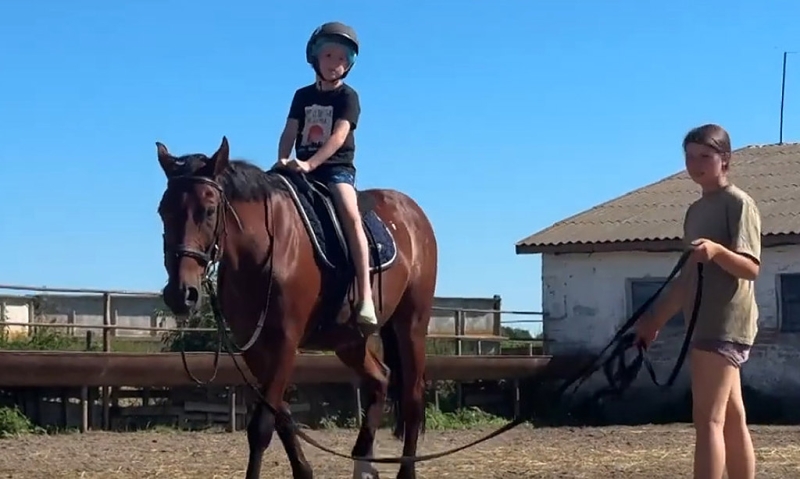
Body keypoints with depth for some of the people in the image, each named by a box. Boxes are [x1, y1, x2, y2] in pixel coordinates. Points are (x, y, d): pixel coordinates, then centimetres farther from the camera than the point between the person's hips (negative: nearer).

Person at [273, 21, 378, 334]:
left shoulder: (348, 97, 0)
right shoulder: (303, 96, 14)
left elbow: (339, 136, -14)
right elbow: (290, 132, 5)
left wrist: (309, 163, -28)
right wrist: (283, 160, -17)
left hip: (336, 168, -5)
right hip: (302, 170, 5)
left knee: (350, 215, -30)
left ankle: (365, 297, -39)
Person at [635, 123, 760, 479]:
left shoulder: (739, 203, -8)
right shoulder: (695, 211, 18)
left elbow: (751, 267, -17)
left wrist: (717, 250, -36)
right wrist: (655, 320, 22)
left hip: (726, 324, -9)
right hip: (708, 326, 9)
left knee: (707, 418, -14)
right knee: (731, 419, 9)